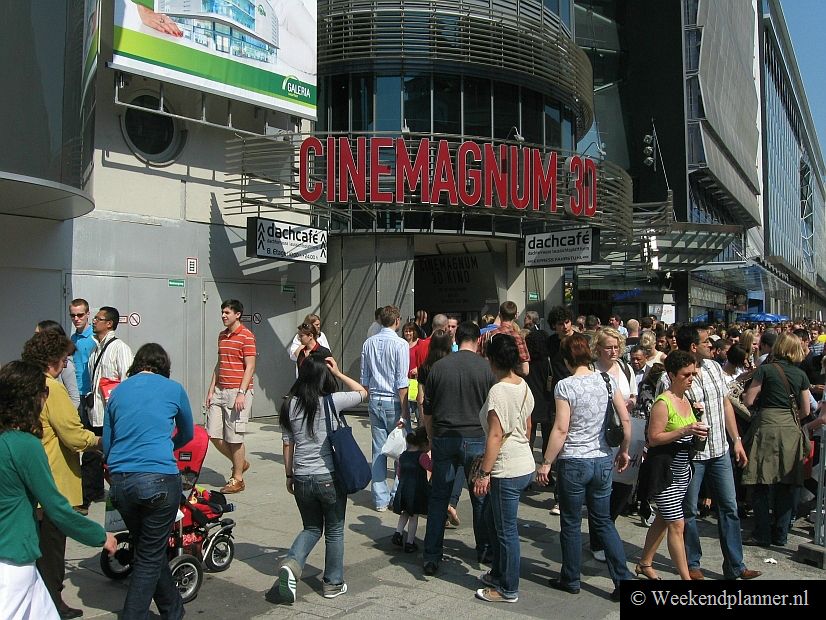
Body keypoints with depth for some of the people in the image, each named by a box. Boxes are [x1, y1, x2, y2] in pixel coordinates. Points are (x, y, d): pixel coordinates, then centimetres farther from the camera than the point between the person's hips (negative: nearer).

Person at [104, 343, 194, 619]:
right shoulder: (173, 389, 5)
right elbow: (187, 435, 20)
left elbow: (107, 443, 18)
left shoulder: (118, 391, 13)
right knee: (150, 558, 6)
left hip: (120, 482, 5)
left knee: (150, 551, 19)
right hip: (159, 479, -5)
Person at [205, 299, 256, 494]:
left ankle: (237, 480, 13)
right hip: (220, 391, 8)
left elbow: (250, 367, -13)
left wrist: (241, 393, -19)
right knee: (213, 434, 7)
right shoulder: (222, 336, 16)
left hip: (238, 392, -8)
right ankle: (240, 463, 27)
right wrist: (211, 390, 13)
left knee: (234, 437, -1)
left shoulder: (246, 336, -8)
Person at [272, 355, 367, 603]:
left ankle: (291, 563, -2)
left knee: (311, 528, 22)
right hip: (330, 477, -3)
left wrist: (289, 476, 14)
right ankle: (333, 583, 26)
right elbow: (363, 392, 6)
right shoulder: (332, 401, -10)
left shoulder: (290, 404, -1)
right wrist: (338, 373, 6)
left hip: (302, 479, 3)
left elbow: (287, 444, 4)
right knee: (334, 531, 16)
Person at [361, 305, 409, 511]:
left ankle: (380, 498, 14)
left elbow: (364, 379, 10)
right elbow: (402, 382, -14)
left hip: (374, 401, 5)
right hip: (393, 401, -5)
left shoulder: (368, 343, 6)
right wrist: (404, 412, -11)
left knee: (378, 450, 9)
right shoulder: (400, 344, -11)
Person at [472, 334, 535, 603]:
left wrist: (484, 473, -17)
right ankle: (498, 573, 36)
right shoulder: (524, 386, 6)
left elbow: (495, 436, -22)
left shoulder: (499, 391, -20)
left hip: (507, 471, -9)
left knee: (506, 530, 5)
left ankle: (508, 589, 19)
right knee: (492, 516, 23)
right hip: (524, 464, 9)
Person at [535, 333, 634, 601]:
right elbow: (626, 419, 3)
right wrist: (624, 451, 16)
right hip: (603, 461, 5)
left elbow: (561, 429, -17)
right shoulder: (606, 380, 1)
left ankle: (570, 579, 24)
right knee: (604, 521, 17)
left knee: (571, 524, 11)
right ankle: (623, 579, 15)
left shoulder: (565, 386, -14)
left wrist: (545, 463, -9)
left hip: (573, 462, -5)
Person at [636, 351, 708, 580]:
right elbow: (653, 438, -20)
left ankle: (645, 564, 31)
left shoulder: (686, 400, 9)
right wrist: (684, 431, -26)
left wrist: (696, 432, 1)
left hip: (682, 470, 9)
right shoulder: (663, 403, -17)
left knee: (662, 519, 17)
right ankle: (686, 577, 4)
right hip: (664, 469, -9)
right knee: (677, 524, -4)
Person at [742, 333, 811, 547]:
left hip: (766, 427, -4)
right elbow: (805, 411, 10)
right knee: (786, 487, 10)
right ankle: (781, 535, 16)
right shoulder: (800, 375, 6)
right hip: (791, 430, 4)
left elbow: (748, 401, -6)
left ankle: (762, 535, 4)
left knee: (762, 485, 2)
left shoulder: (765, 370, -5)